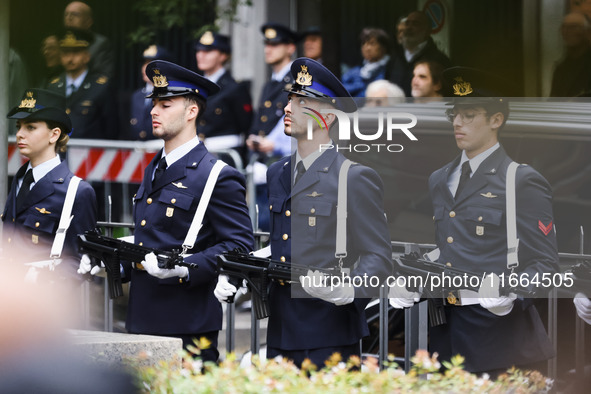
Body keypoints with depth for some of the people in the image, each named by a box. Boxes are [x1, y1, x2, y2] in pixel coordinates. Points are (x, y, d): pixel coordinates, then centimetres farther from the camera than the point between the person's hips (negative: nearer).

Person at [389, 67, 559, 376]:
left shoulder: (524, 183, -4)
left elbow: (544, 264, -8)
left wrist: (511, 293, -27)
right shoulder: (438, 182, 17)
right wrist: (406, 286, 4)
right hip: (444, 339, 6)